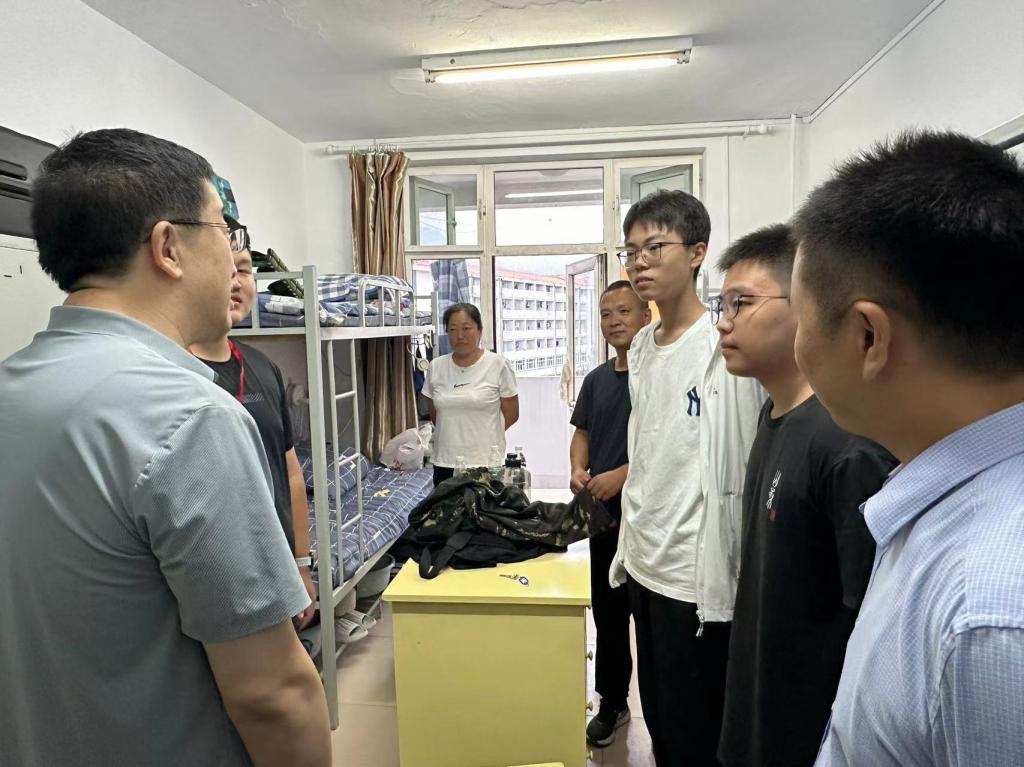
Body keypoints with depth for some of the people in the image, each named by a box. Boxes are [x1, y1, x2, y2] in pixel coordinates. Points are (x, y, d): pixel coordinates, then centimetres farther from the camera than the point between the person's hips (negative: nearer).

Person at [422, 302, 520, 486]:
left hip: (486, 462, -3)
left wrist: (480, 434, 8)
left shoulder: (498, 364, -5)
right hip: (445, 463, 3)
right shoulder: (436, 366, 6)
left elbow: (511, 414, 1)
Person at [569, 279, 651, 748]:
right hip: (604, 513, 6)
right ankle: (612, 703, 34)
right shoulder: (596, 379, 10)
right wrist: (577, 470, -2)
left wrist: (622, 475, -22)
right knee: (607, 613, 16)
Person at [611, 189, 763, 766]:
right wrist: (630, 545, 15)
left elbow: (742, 477, -16)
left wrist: (720, 580, -14)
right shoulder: (642, 347, 7)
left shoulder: (726, 351, -16)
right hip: (644, 564, 7)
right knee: (658, 717, 22)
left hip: (696, 575, -7)